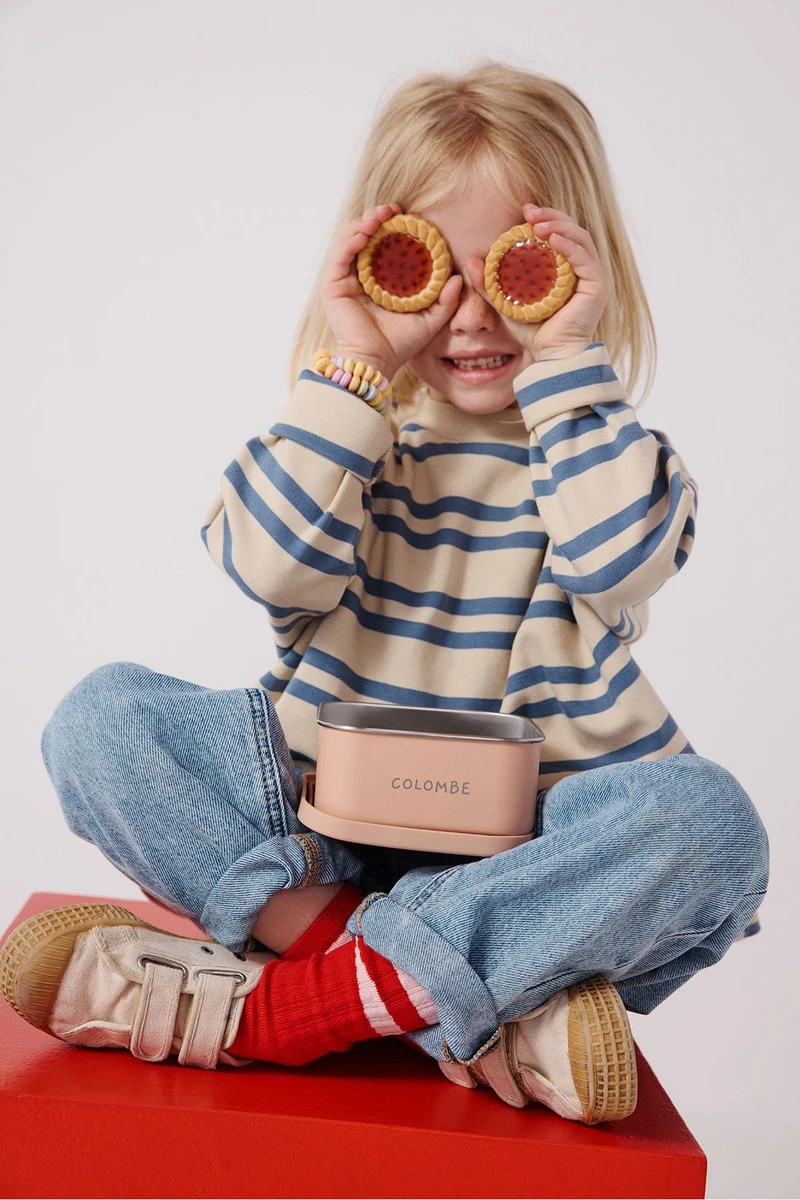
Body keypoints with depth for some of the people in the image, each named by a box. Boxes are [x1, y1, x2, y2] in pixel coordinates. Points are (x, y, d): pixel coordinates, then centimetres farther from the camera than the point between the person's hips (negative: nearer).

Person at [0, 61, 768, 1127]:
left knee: (706, 819, -31)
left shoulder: (594, 441, 2)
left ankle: (271, 1005, -29)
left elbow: (618, 567, -20)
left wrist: (567, 362, -18)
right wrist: (357, 372, -18)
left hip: (529, 841, -1)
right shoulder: (347, 429, 4)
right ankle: (479, 1012, -27)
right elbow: (276, 572, -15)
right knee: (100, 718, -17)